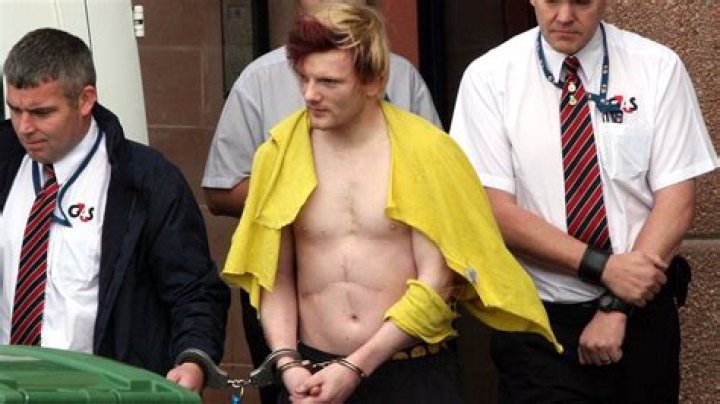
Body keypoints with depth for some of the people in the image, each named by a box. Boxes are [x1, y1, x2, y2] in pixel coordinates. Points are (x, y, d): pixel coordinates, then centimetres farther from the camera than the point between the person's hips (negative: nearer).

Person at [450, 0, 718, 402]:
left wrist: (616, 307, -15)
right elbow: (495, 210, -9)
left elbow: (676, 201, -6)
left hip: (642, 314, 1)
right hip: (537, 324, -1)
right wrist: (602, 266, -18)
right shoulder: (489, 78, -4)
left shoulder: (658, 68, -2)